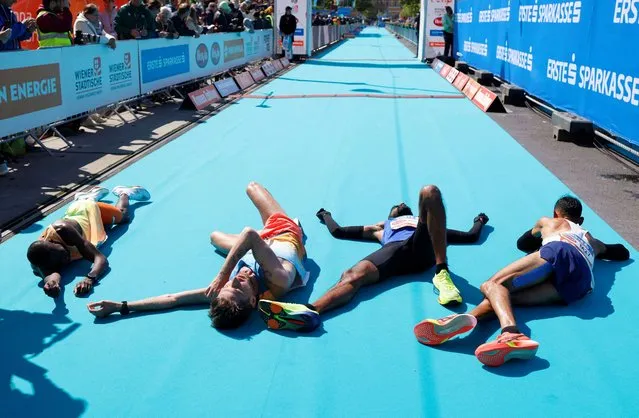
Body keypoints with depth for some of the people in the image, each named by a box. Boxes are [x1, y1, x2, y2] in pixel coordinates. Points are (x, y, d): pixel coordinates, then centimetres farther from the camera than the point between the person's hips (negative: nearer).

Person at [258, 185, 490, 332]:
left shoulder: (425, 224, 47)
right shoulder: (380, 227, 46)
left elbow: (470, 237, 43)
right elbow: (339, 232, 41)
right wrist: (326, 216, 58)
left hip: (422, 246, 0)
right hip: (394, 251, 0)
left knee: (430, 192, -25)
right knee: (352, 276, -33)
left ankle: (442, 273, -38)